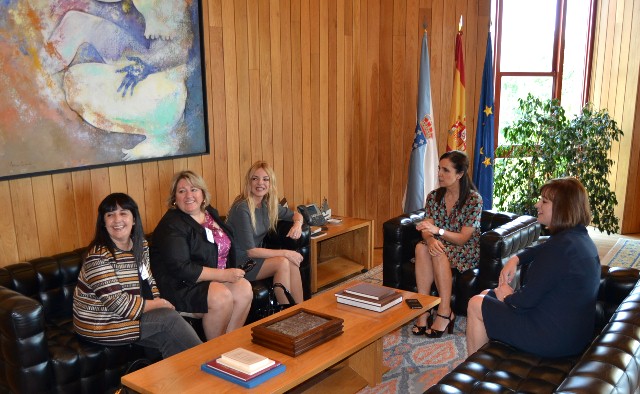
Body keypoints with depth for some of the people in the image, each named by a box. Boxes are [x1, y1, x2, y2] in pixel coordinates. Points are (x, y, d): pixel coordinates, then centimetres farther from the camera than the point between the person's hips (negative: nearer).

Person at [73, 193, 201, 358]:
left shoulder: (141, 245, 5)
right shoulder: (99, 256, -21)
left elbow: (149, 280, 16)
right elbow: (119, 304, -25)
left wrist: (158, 300, -5)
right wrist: (161, 304, -15)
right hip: (101, 326, -7)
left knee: (170, 338, -15)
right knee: (170, 318, -15)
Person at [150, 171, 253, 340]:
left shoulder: (211, 213, 11)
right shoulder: (171, 226, -14)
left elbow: (226, 247, 24)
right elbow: (180, 269, -23)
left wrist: (232, 273, 4)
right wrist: (223, 275, -22)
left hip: (215, 279, 8)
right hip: (179, 286, -7)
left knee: (244, 288, -17)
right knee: (221, 296, -30)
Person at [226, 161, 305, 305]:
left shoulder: (267, 205, 3)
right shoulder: (242, 209, -20)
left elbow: (295, 215, 19)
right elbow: (250, 251, -21)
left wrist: (297, 224, -6)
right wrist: (285, 253, -19)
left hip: (256, 258, 7)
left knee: (293, 263, -18)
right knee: (283, 262, -25)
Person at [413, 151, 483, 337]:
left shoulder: (474, 199, -13)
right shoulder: (433, 196, 1)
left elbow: (463, 238, -17)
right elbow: (426, 230, -6)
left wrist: (437, 230, -33)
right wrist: (430, 238, -31)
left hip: (465, 252, -4)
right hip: (440, 246, 4)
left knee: (440, 253, -35)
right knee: (421, 247, -30)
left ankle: (445, 312, -30)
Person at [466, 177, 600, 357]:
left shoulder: (561, 246, -27)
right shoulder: (581, 238, 4)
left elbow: (526, 300, -24)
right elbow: (539, 250, 24)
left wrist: (508, 297, -3)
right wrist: (515, 259, 5)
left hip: (553, 339, -10)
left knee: (476, 305, 4)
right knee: (486, 294, 20)